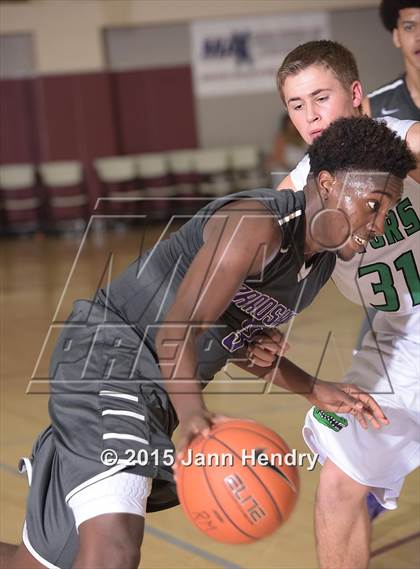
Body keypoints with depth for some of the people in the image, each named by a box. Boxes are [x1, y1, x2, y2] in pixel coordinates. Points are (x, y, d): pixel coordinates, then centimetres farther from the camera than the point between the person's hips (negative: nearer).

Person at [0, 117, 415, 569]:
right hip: (108, 356, -9)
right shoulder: (257, 225, -23)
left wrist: (315, 391, 11)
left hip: (154, 384, 9)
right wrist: (193, 412, -42)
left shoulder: (323, 259, 7)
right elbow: (177, 331, -26)